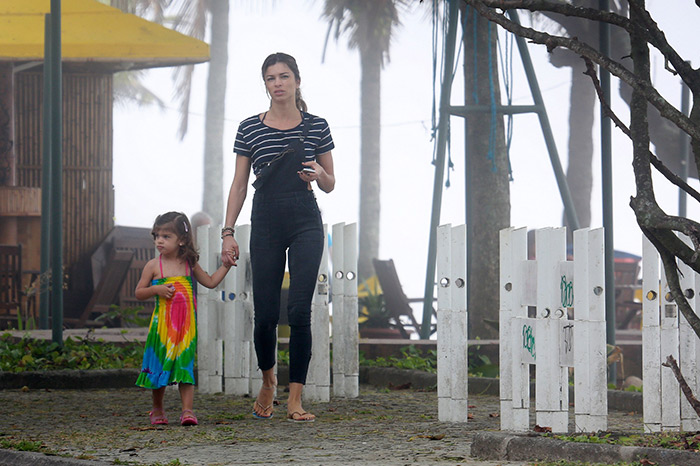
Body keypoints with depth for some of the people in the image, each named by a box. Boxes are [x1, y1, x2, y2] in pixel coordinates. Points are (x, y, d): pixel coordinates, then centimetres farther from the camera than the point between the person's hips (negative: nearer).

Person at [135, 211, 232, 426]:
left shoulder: (189, 265, 6)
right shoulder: (154, 266, -1)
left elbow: (210, 282, 19)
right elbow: (139, 292, 3)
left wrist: (226, 265, 12)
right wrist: (157, 289, -14)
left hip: (186, 326, 1)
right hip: (162, 325, -1)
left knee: (185, 366, -6)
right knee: (160, 366, 5)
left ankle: (187, 410, -9)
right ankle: (157, 410, 22)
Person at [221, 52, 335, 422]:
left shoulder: (317, 127, 5)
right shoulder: (249, 129, 6)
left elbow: (330, 186, 11)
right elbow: (239, 184, 8)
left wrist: (319, 175, -12)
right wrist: (228, 232, 0)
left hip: (305, 222, -1)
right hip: (266, 222, 1)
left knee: (298, 310, -10)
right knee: (265, 313, -1)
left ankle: (295, 399, -5)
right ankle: (267, 380, 28)